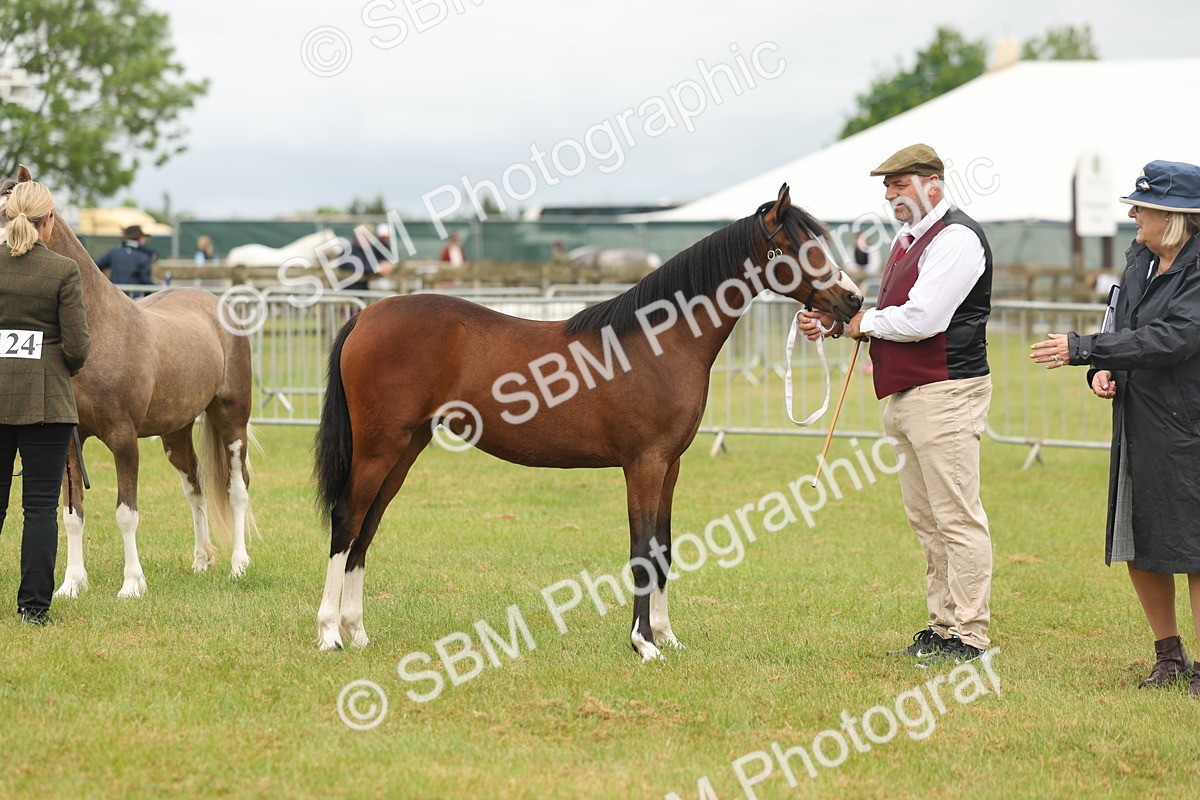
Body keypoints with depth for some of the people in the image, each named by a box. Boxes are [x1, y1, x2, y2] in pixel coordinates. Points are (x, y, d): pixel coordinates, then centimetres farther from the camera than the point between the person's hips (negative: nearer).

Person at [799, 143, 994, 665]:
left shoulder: (956, 239, -13)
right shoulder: (906, 240, 19)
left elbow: (921, 319, -22)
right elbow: (890, 318, 20)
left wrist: (862, 323, -8)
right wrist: (831, 322, 5)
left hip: (945, 393, -11)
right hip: (905, 396, 11)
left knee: (957, 517, -8)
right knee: (926, 520, 13)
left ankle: (970, 636, -6)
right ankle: (943, 626, 19)